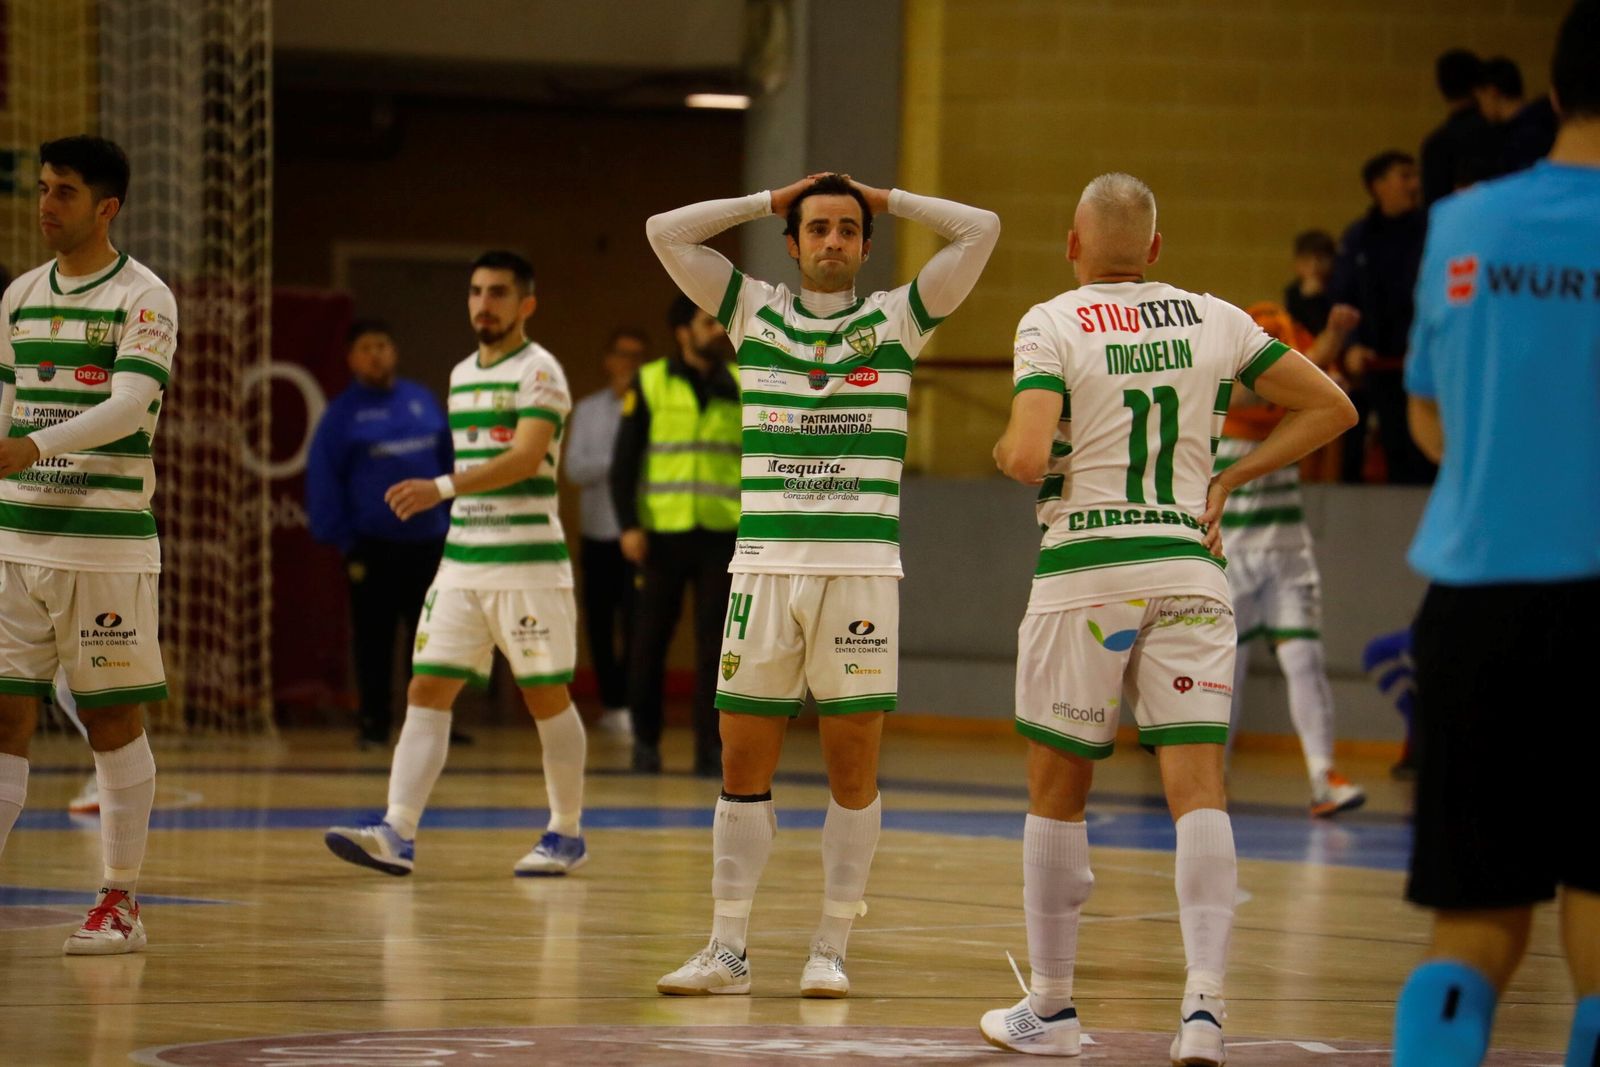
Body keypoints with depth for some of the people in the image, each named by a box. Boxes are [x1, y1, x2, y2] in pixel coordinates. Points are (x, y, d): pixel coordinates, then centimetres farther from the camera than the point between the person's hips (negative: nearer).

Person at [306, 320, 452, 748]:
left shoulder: (424, 402, 8)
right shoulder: (342, 414, -3)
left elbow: (448, 465, 10)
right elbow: (322, 481, -4)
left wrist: (452, 520, 4)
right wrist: (343, 542, -8)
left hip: (427, 542, 3)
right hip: (373, 547, -3)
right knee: (373, 639, 1)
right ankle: (373, 723, 9)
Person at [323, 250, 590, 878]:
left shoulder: (538, 372, -8)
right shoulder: (461, 375, 16)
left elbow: (525, 457, -22)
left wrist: (441, 488, -32)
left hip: (528, 560, -7)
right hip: (462, 560, 7)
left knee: (547, 698, 3)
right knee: (426, 692, -4)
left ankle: (567, 834, 16)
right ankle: (398, 834, -12)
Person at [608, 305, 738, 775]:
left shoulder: (740, 386, 8)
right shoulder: (650, 384, 0)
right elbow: (624, 461, -1)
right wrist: (629, 525, -9)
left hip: (722, 536, 2)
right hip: (663, 535, -2)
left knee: (715, 644, -1)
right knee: (650, 641, 4)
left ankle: (711, 748, 2)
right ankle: (646, 742, 17)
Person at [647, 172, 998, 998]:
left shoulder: (896, 319, 8)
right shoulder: (754, 310, 12)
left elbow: (981, 231, 3)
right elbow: (665, 232, 10)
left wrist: (885, 199, 11)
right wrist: (771, 199, 13)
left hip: (862, 567, -1)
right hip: (764, 564, 1)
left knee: (853, 767, 0)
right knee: (743, 764, 2)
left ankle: (831, 951, 7)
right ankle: (728, 950, 8)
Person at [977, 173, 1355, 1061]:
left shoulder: (1052, 324, -3)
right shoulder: (1213, 319, 10)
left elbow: (1028, 458, -16)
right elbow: (1330, 407, 12)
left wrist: (1005, 453, 7)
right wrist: (1229, 480, 13)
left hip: (1085, 571, -2)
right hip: (1188, 565, 3)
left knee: (1058, 788, 11)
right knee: (1198, 788, -3)